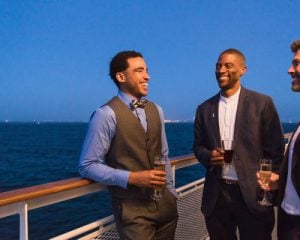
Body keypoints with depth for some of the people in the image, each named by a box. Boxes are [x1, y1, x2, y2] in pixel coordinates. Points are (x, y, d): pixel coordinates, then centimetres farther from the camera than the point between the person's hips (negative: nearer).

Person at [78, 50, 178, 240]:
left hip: (165, 203, 6)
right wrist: (132, 178, -21)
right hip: (132, 208, -6)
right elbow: (88, 166, -14)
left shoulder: (156, 110, 7)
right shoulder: (106, 114, -14)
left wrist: (171, 193, 13)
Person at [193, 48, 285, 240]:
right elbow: (198, 146, 12)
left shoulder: (262, 103, -3)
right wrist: (208, 156, -10)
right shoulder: (205, 108, 8)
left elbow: (275, 149, -2)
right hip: (217, 194, 3)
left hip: (253, 194, -3)